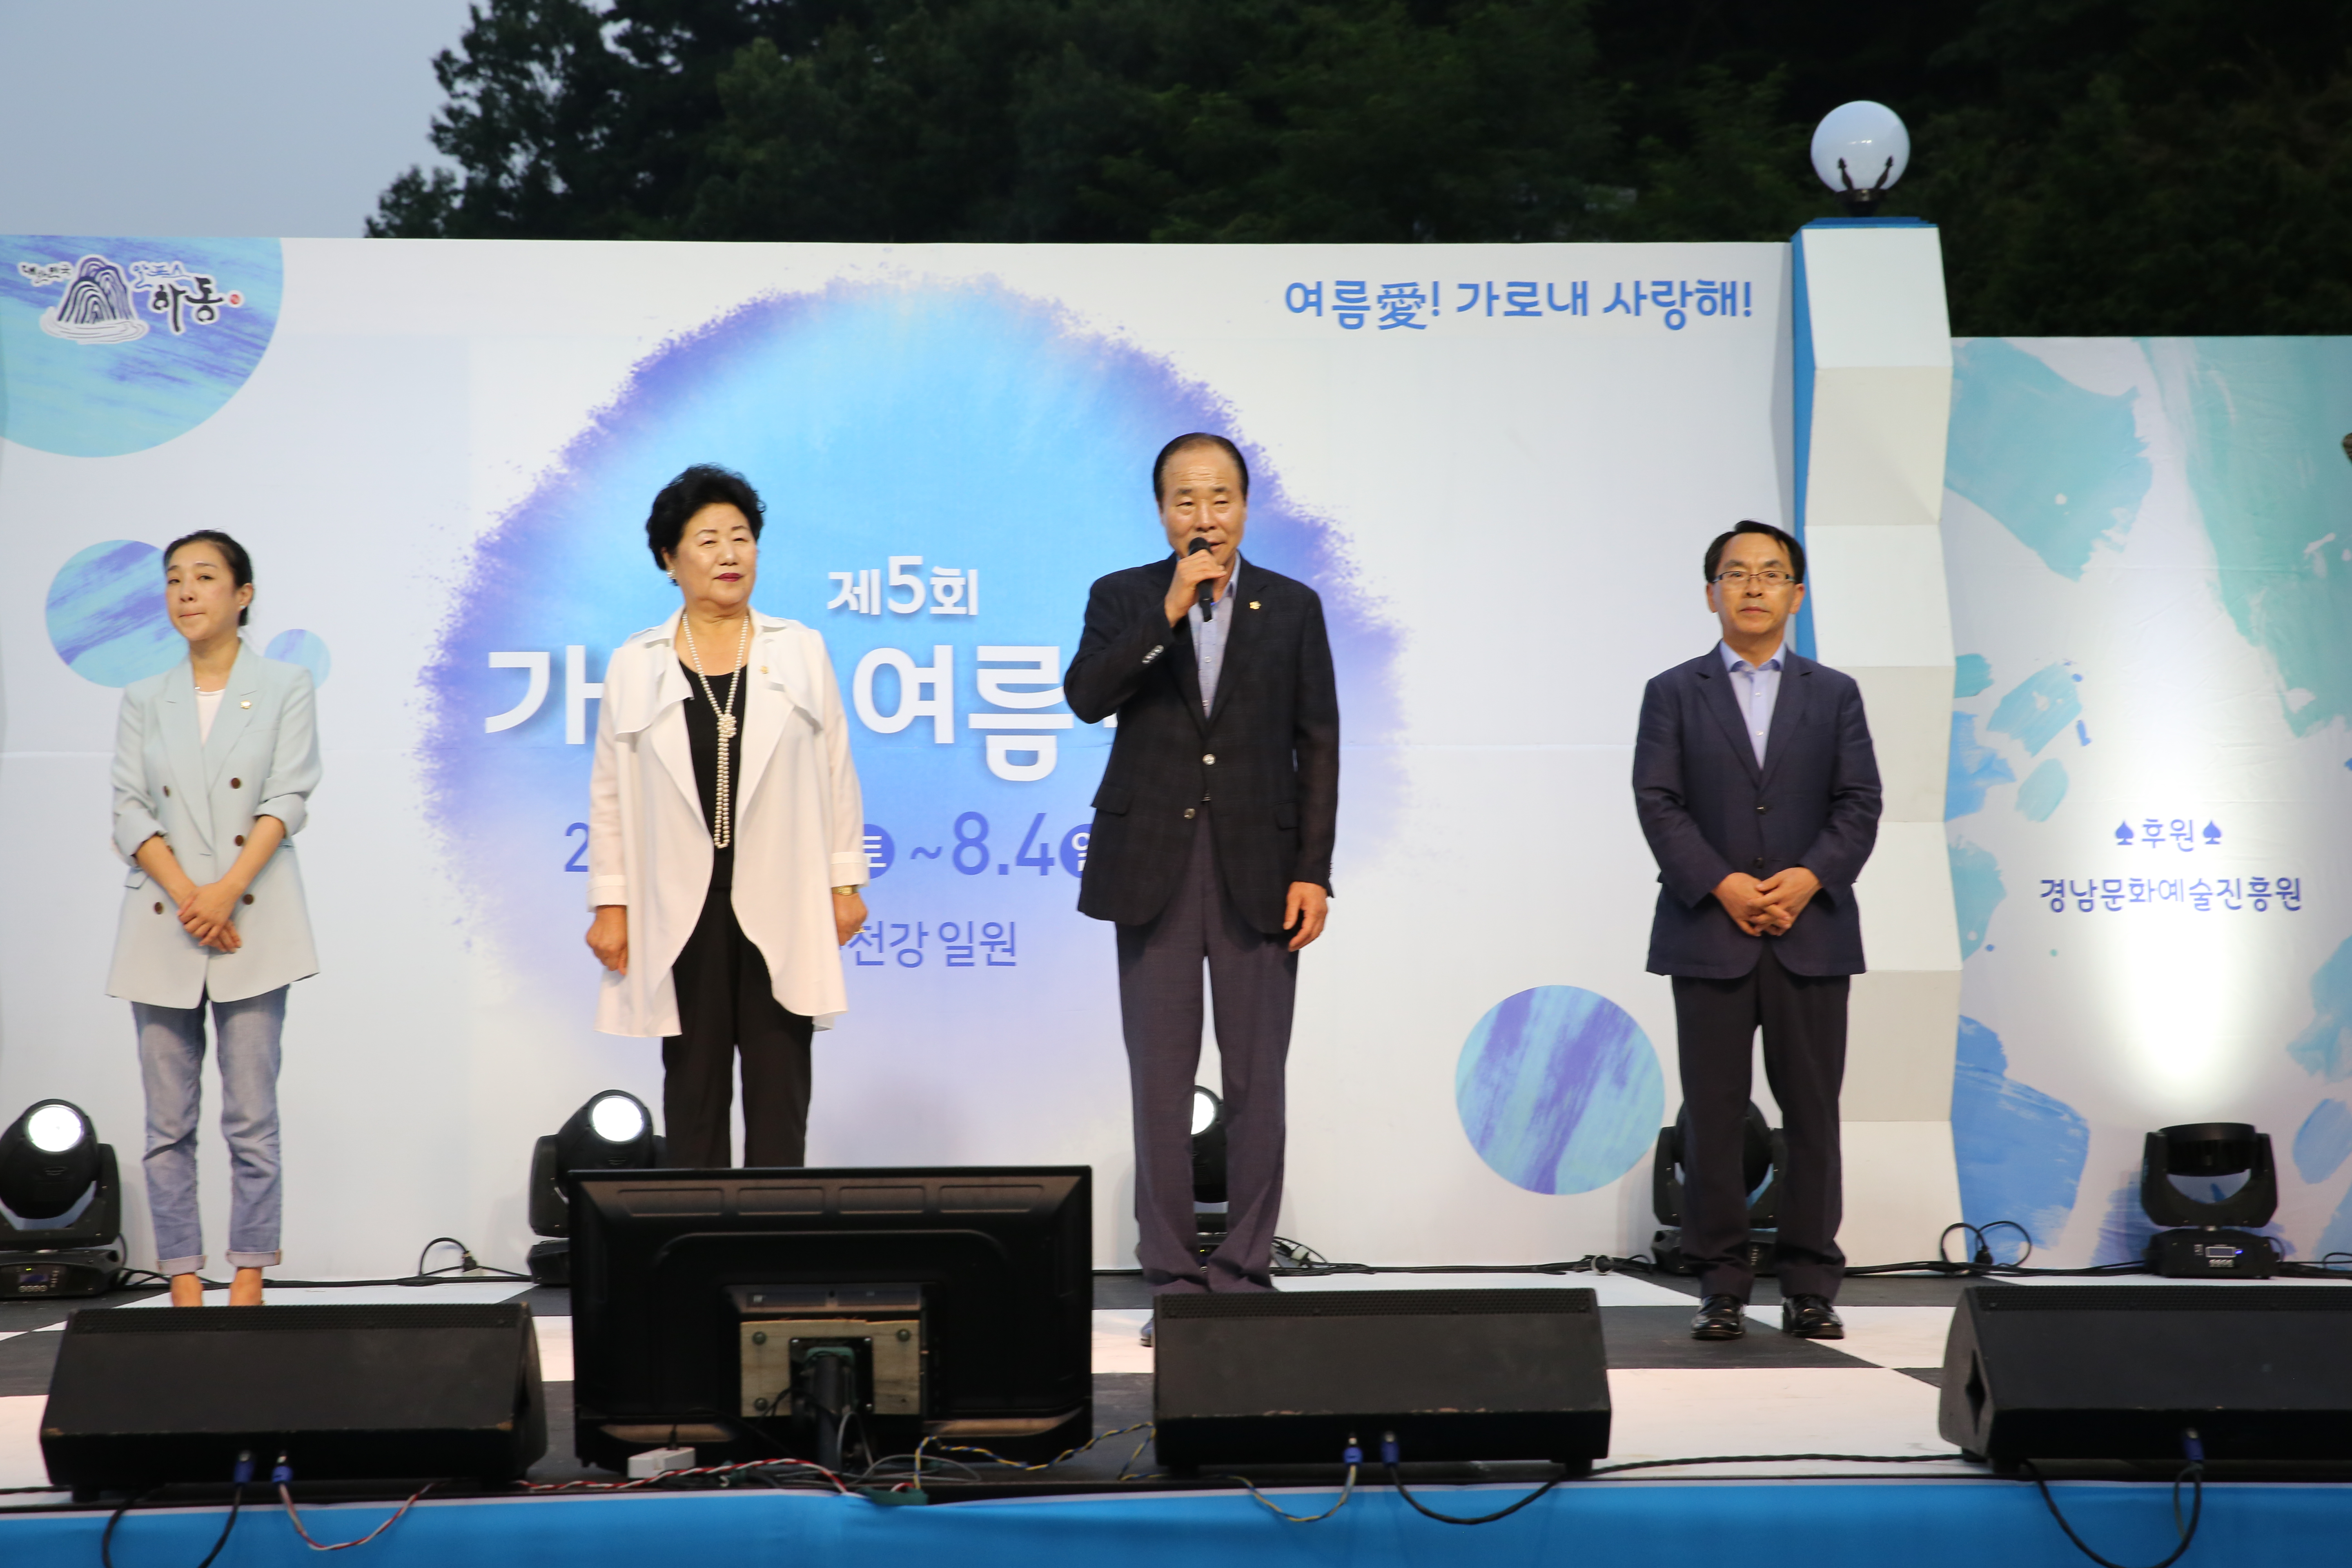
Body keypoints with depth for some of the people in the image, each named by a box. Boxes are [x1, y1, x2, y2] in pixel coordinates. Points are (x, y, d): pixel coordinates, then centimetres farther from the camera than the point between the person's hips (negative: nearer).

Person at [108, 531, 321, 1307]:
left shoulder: (285, 687, 5)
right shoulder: (144, 700, 12)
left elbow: (288, 800, -3)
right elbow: (129, 809, 4)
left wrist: (227, 891, -15)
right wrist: (187, 894, -12)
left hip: (254, 923, -3)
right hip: (160, 926, 3)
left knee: (252, 1119, -4)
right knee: (169, 1122, 1)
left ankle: (247, 1288, 1)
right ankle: (184, 1291, 5)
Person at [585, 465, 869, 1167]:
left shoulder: (802, 653, 7)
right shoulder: (634, 666, 6)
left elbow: (836, 774, 7)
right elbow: (610, 794, 6)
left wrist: (845, 881, 3)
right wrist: (610, 904, 1)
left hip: (780, 909, 0)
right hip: (680, 908, 0)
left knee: (779, 1083, 1)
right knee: (694, 1084, 5)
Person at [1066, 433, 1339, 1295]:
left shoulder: (1293, 607, 7)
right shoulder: (1124, 599, 7)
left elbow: (1318, 745, 5)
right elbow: (1086, 698, -10)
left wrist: (1313, 871, -2)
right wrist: (1169, 612, -18)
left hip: (1257, 868, 0)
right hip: (1153, 865, 0)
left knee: (1256, 1077, 1)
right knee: (1160, 1079, 1)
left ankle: (1245, 1267, 7)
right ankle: (1172, 1271, 6)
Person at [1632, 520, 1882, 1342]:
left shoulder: (1835, 694, 12)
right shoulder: (1674, 694, 8)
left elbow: (1860, 803, 4)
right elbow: (1657, 803, -1)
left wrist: (1807, 880, -13)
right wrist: (1722, 886, -14)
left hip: (1811, 931, 1)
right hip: (1709, 933, -1)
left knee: (1812, 1112, 1)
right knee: (1712, 1117, -1)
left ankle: (1810, 1288, 7)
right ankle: (1722, 1288, 5)